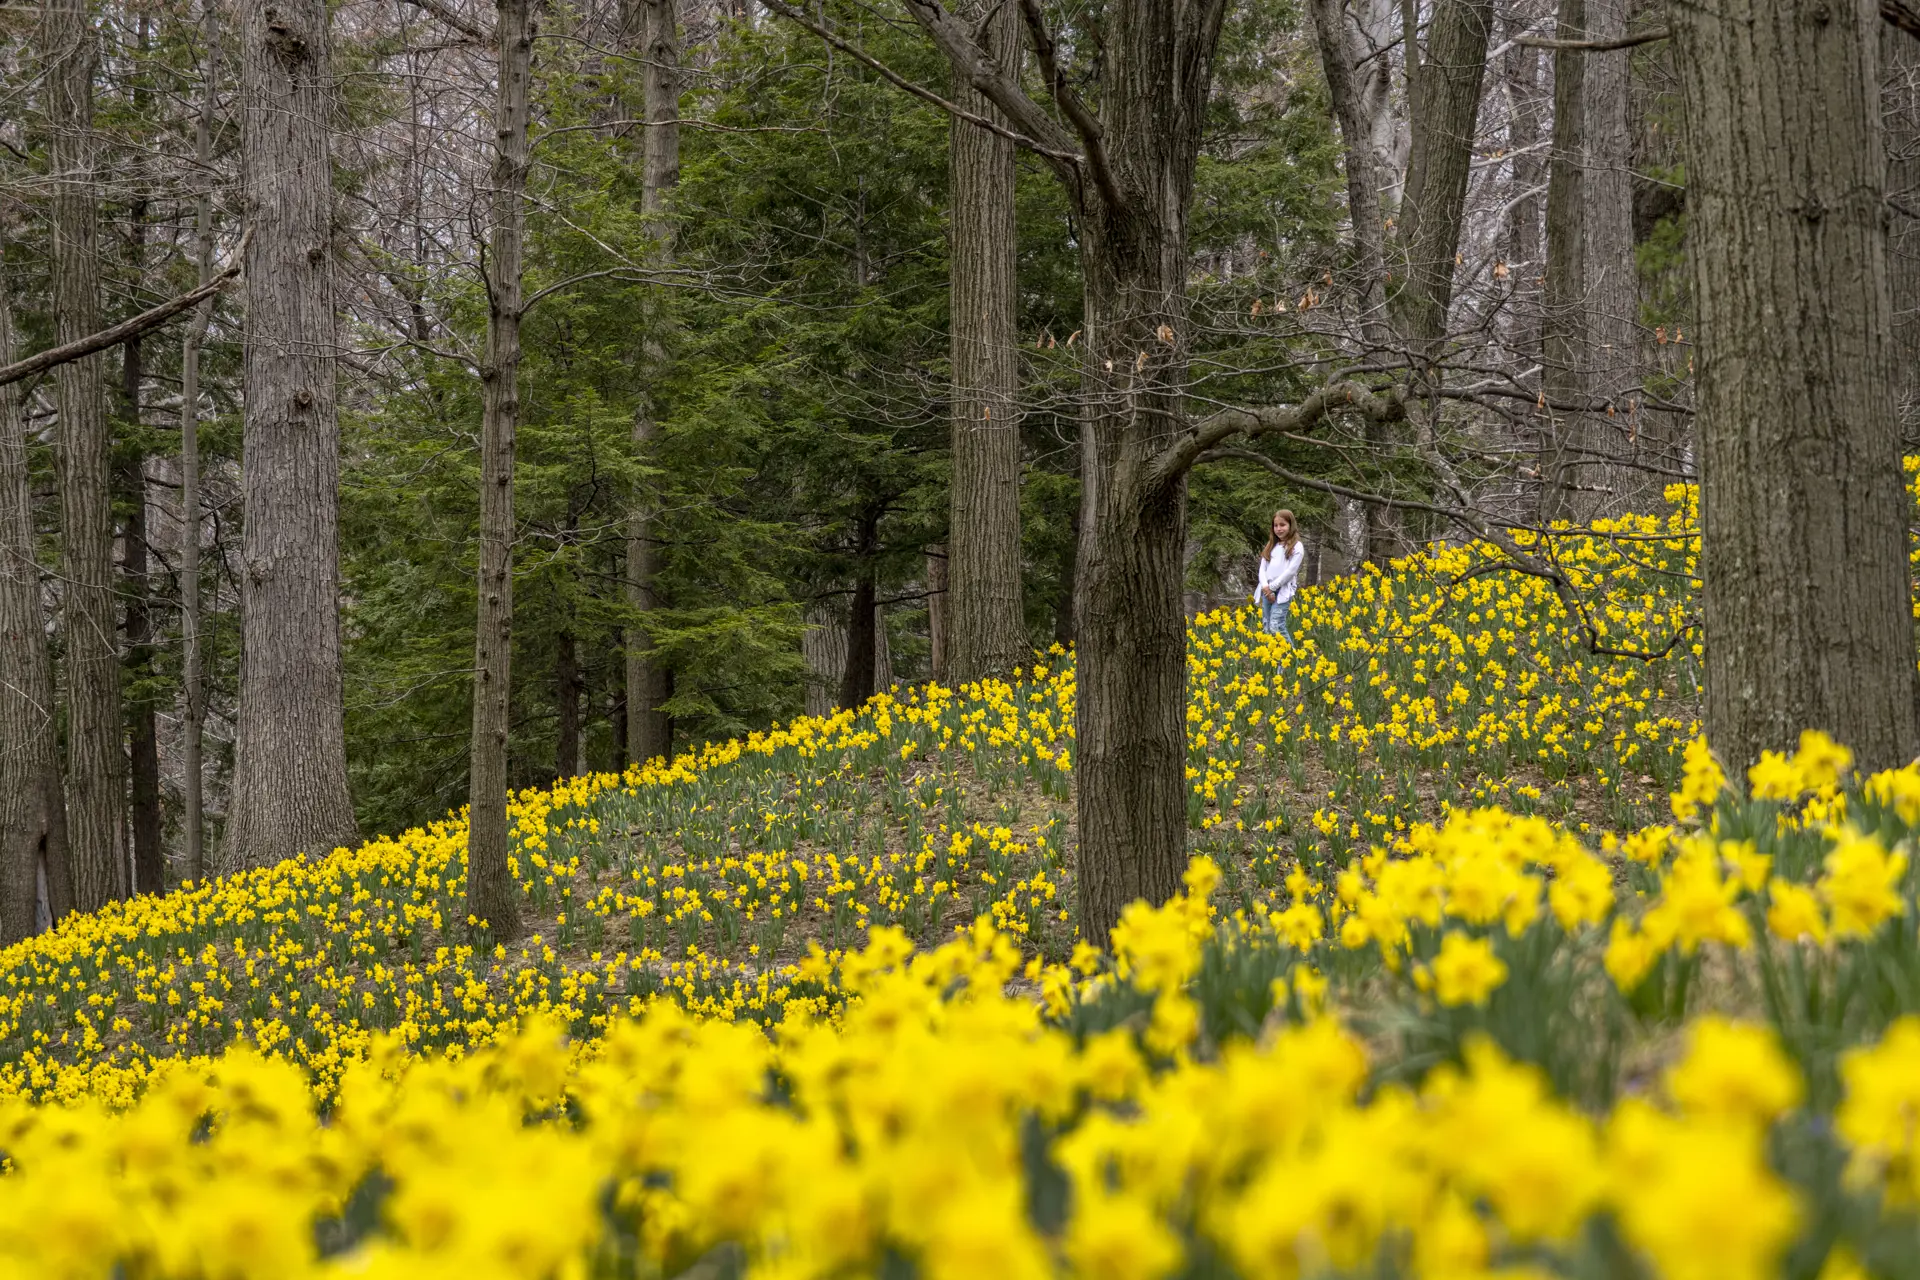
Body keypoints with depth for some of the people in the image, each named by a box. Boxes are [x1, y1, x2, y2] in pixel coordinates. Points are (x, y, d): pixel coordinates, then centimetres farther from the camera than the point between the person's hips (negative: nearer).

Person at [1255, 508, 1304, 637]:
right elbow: (1262, 568, 10)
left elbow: (1291, 571, -10)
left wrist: (1272, 587, -12)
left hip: (1283, 591, -6)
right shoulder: (1271, 545, 19)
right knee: (1266, 628, 1)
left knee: (1276, 627, -19)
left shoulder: (1296, 547, 0)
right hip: (1267, 591, 6)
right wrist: (1265, 587, -8)